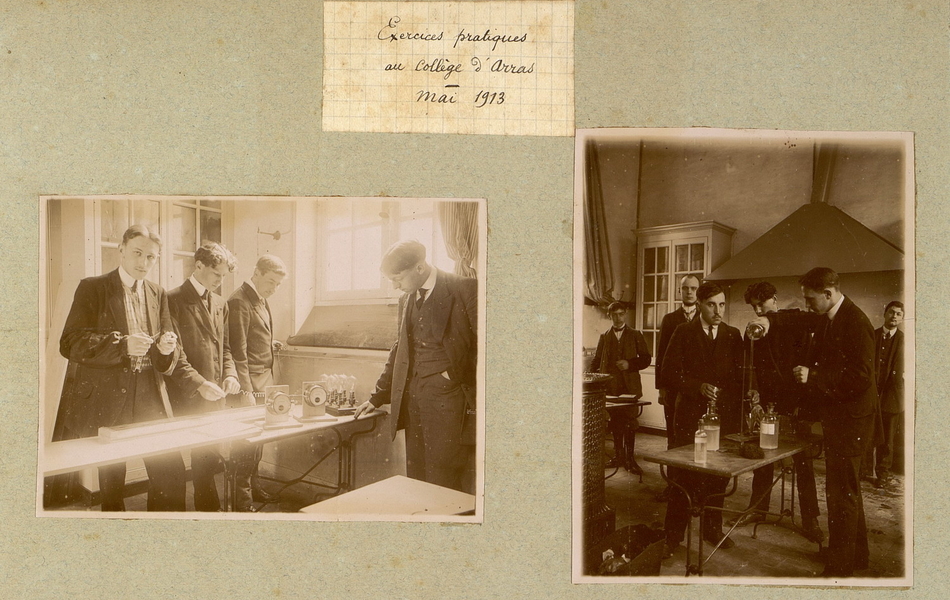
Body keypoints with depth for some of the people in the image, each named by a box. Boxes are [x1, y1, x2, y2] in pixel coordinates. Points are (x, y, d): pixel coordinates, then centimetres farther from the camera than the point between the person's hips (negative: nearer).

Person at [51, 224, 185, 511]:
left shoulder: (158, 295, 13)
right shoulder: (92, 288, 0)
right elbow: (70, 343, -11)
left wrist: (167, 349, -12)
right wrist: (122, 345, -23)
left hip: (150, 399, 4)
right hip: (104, 398, -3)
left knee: (171, 472, -2)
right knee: (111, 480, 4)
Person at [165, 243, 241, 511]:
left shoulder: (220, 304, 15)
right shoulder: (174, 300, -6)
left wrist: (230, 375, 2)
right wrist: (199, 383, -20)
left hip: (214, 398, 6)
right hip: (186, 399, -6)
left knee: (207, 460, 11)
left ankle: (207, 509, 21)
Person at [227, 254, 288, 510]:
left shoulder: (261, 300, 15)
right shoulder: (239, 302, -15)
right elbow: (238, 351, -19)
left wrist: (270, 345, 10)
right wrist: (246, 391, -22)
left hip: (265, 379, 9)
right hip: (249, 382, -9)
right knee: (246, 440, -4)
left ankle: (252, 485, 30)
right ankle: (241, 500, 5)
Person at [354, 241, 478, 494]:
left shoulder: (465, 289, -8)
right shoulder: (406, 299, 14)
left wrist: (457, 373, -12)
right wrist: (377, 397, 21)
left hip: (449, 396, -6)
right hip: (412, 396, 6)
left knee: (444, 480, -3)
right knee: (416, 476, 9)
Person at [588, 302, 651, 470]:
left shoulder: (635, 335, 9)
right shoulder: (604, 337, 14)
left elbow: (646, 359, 6)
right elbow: (596, 362, 14)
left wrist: (630, 364, -10)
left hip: (630, 387, -2)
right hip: (611, 387, 2)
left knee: (629, 423, -5)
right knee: (615, 423, 6)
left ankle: (629, 458, 3)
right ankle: (618, 456, 15)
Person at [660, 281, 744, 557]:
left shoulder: (733, 335, 8)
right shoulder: (683, 333, -2)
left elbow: (741, 376, 9)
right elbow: (668, 374, -5)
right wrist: (698, 387, -17)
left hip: (724, 416, 3)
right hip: (690, 414, -3)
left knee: (718, 476, 11)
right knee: (683, 476, 2)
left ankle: (713, 529, 29)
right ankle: (674, 536, 13)